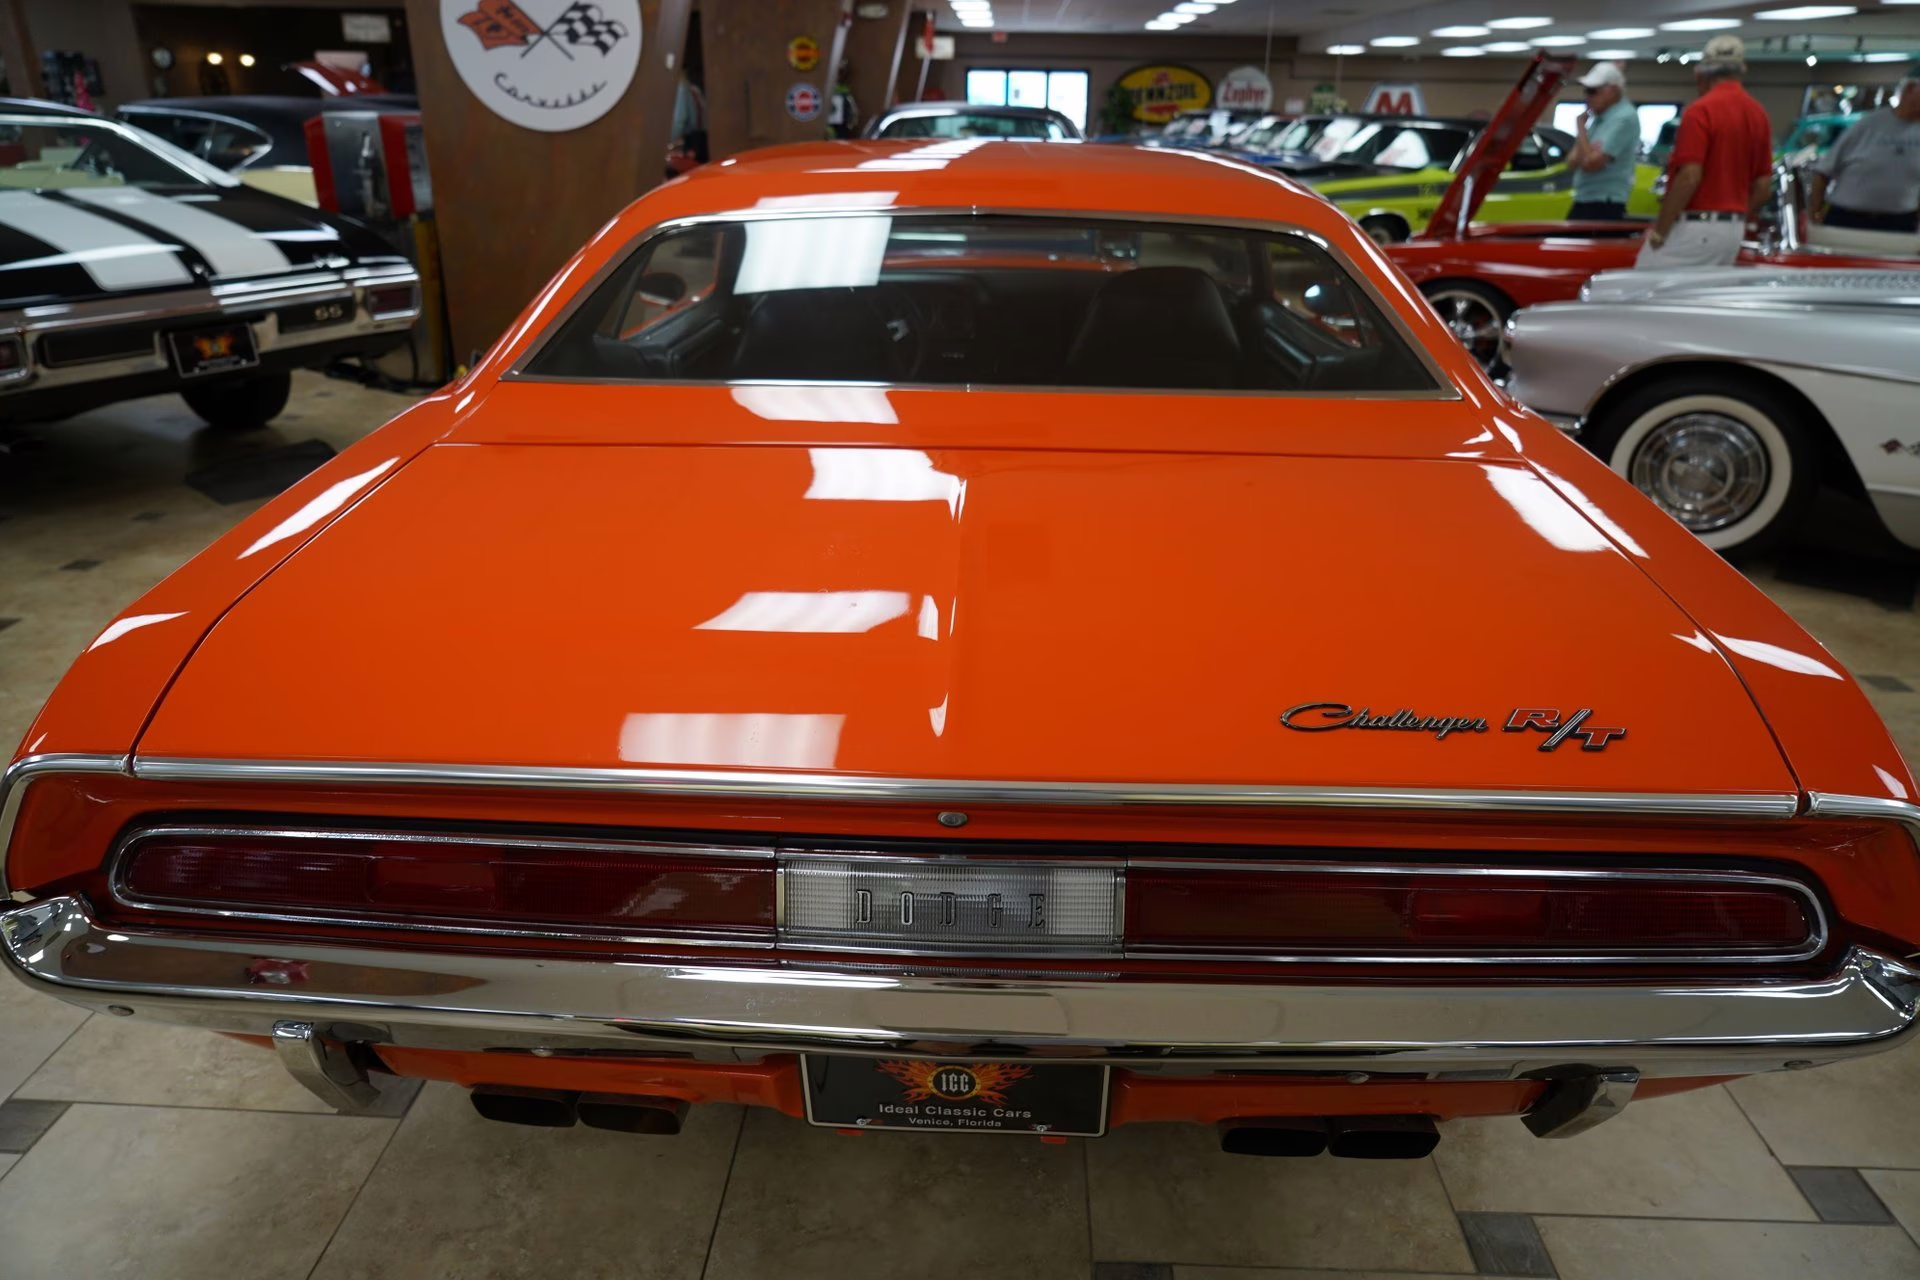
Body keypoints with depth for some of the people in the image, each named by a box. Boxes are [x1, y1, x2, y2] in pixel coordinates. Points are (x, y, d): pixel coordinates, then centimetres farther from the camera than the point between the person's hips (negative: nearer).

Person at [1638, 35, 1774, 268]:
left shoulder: (1702, 110, -12)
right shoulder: (1758, 114, 11)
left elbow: (1689, 177, -20)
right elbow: (1764, 184, 12)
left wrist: (1660, 230, -14)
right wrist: (1738, 219, 23)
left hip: (1694, 226, -8)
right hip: (1733, 231, 8)